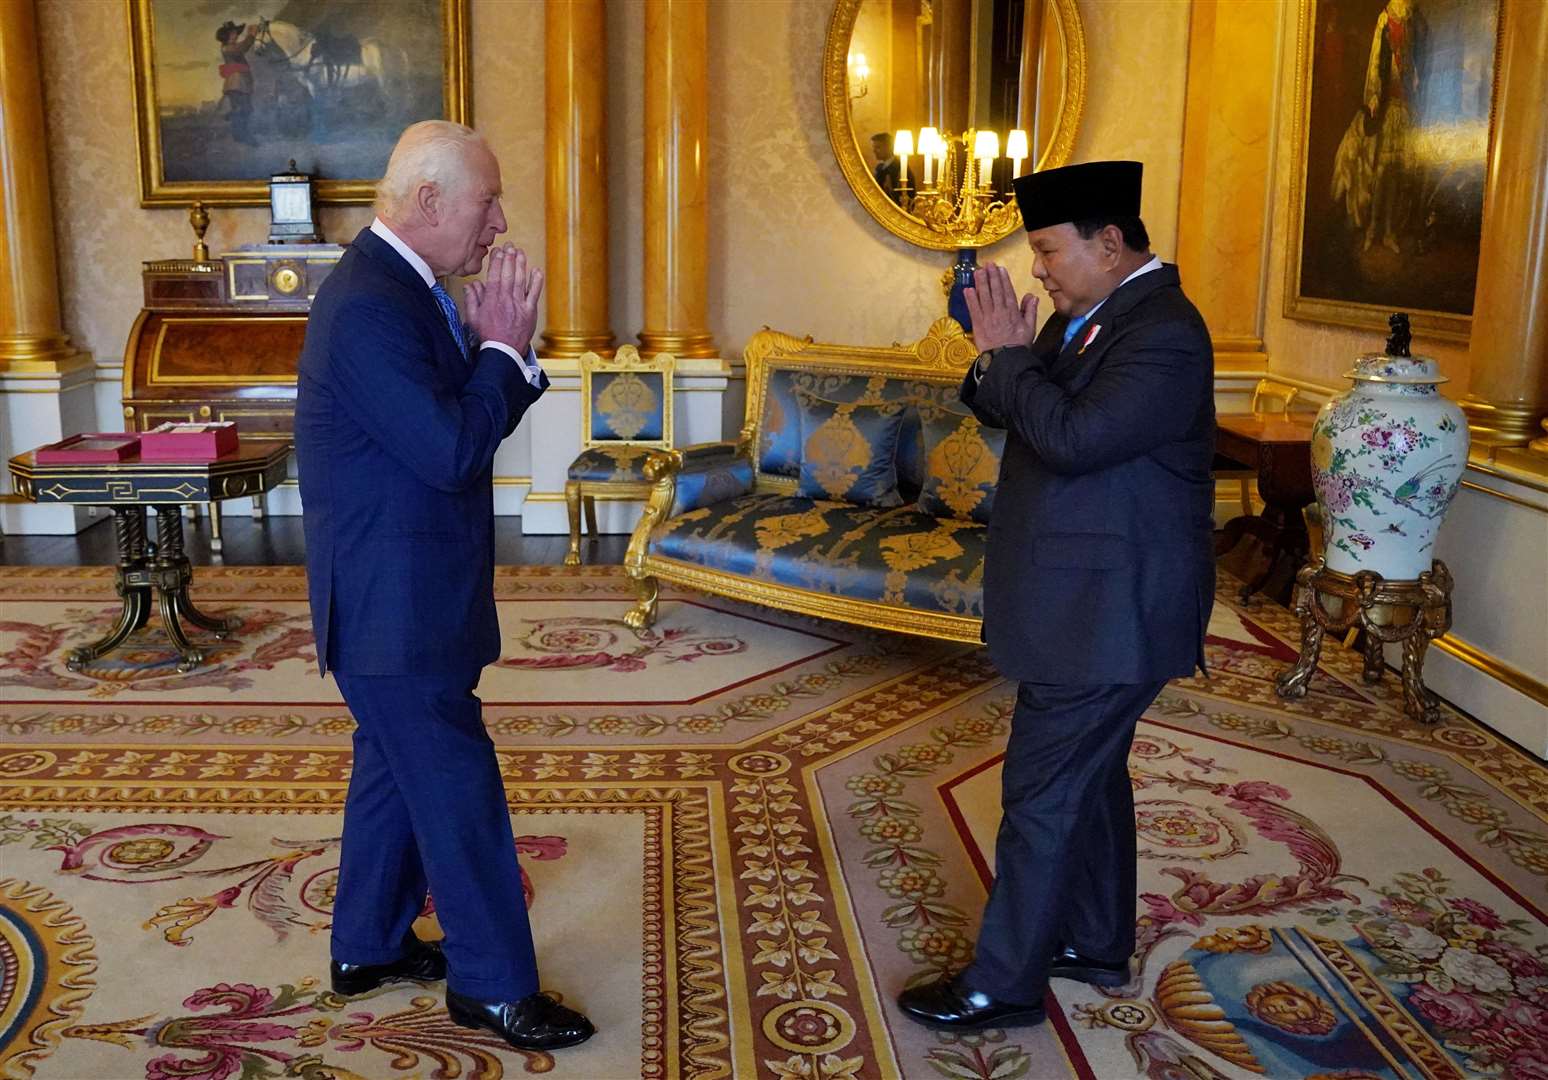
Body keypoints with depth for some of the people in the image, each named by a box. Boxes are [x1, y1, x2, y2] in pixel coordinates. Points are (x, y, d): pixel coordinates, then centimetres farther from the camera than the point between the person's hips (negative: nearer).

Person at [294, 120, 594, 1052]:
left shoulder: (404, 290, 9)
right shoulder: (369, 308, -23)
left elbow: (474, 412, 12)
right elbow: (452, 452, -26)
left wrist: (506, 346, -5)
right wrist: (501, 346, -16)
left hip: (401, 596, 11)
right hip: (395, 605, -11)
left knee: (395, 764, 21)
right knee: (459, 785, 0)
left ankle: (369, 947, 37)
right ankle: (494, 985, 15)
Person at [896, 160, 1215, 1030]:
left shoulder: (1165, 334, -21)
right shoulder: (1087, 318, 9)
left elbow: (1073, 438, -31)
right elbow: (1013, 412, 12)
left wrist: (1008, 354, -19)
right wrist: (1002, 362, -8)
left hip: (1108, 616, -10)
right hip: (1090, 603, 10)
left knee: (1041, 794, -2)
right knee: (1088, 776, 21)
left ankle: (1004, 985, 12)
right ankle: (1097, 945, 38)